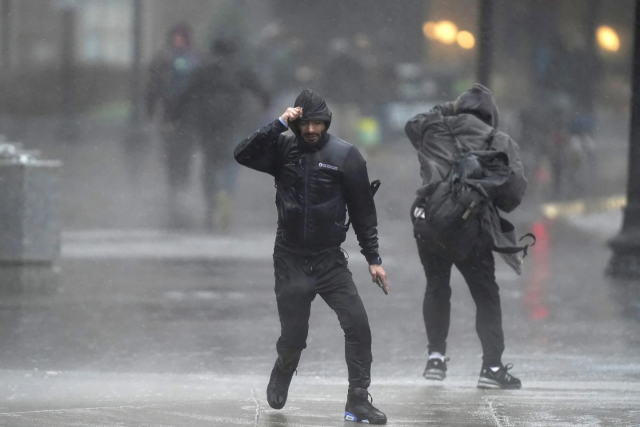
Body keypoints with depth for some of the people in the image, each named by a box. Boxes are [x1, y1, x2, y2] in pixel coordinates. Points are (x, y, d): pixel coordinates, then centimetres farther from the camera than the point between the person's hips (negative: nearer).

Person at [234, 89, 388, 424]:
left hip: (330, 260, 0)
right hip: (290, 261, 0)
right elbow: (243, 155, -15)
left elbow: (363, 211, 0)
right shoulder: (284, 150, -1)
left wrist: (373, 259, -1)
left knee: (357, 322, -15)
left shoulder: (345, 156, -4)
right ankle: (282, 374, 41)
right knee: (293, 337, 5)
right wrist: (280, 124, -20)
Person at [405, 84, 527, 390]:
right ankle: (492, 366, 2)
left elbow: (412, 125, 37)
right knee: (486, 296, 8)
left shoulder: (433, 131, 13)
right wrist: (497, 209, 16)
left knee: (436, 289, 24)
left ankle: (436, 356, 19)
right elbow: (515, 191, -3)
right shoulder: (501, 143, 4)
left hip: (428, 223, 3)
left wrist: (445, 111, 41)